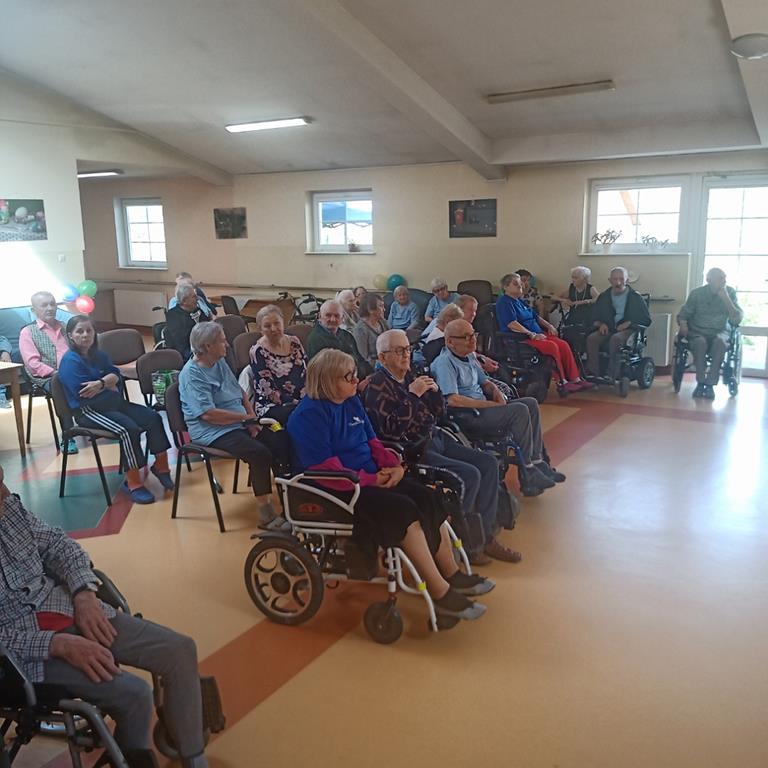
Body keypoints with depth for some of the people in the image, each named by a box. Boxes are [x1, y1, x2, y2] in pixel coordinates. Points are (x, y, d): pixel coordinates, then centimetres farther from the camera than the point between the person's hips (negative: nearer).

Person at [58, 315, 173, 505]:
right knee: (128, 429, -30)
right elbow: (83, 394, -18)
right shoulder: (70, 361, -8)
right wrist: (109, 387, -5)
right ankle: (132, 482, -23)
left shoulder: (98, 356, 16)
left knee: (153, 418, -7)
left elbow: (115, 376, 1)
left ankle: (161, 465, 6)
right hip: (88, 411, -8)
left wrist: (101, 384, -20)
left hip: (112, 403, 8)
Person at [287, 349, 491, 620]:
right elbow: (325, 470, -22)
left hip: (372, 477, 9)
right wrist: (371, 480, -20)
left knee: (427, 498, -8)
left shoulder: (352, 402, 11)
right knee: (403, 510, -26)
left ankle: (451, 574, 4)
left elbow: (372, 441, 16)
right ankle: (441, 593, -18)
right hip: (338, 489, -9)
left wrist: (393, 465, -4)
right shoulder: (309, 415, -17)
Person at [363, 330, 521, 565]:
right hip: (411, 450, -9)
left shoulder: (409, 376, 15)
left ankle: (485, 536, 7)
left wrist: (434, 391, 1)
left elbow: (436, 413, 21)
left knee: (488, 464, 1)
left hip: (434, 439, 9)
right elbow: (393, 429, -23)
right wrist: (413, 395, -22)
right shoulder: (377, 386, -10)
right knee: (469, 475, -22)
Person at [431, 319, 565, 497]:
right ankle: (528, 476, -17)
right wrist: (490, 405, -18)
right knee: (519, 411, -23)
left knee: (531, 404, -1)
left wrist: (497, 393, 3)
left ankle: (538, 462, -1)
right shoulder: (444, 363, -14)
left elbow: (485, 382, 27)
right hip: (465, 419, -10)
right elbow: (453, 400, -23)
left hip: (482, 408, 10)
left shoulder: (469, 356, 16)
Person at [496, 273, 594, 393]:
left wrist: (549, 326, 13)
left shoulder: (520, 301, 23)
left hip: (537, 334, 9)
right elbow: (512, 324, -19)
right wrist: (532, 335, -21)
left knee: (563, 344, -12)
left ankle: (575, 379, -13)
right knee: (552, 346, -28)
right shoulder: (504, 302, -6)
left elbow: (535, 316, 31)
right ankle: (562, 382, -21)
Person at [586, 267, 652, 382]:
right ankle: (592, 375, -32)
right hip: (608, 329, 4)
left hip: (628, 330, -3)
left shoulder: (635, 297, 4)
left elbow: (646, 320, 5)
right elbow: (595, 318, 17)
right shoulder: (604, 297, 13)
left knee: (616, 339, -38)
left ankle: (611, 376, -38)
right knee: (591, 338, -28)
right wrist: (601, 324, -5)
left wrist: (629, 323, -11)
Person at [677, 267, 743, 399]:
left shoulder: (730, 292, -1)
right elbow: (683, 314, 4)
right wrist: (683, 324, -19)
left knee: (720, 341, -36)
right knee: (700, 342, -37)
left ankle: (710, 384, -31)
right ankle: (700, 382, -25)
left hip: (719, 332, 0)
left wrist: (726, 299, -19)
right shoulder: (696, 293, -2)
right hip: (697, 331, 0)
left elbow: (737, 319, -9)